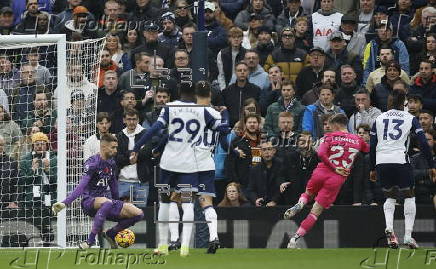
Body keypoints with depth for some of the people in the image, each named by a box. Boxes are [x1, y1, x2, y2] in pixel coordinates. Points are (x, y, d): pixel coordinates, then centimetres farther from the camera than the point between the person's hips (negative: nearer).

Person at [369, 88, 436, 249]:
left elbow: (372, 146, 12)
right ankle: (408, 235, -2)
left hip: (381, 162, 2)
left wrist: (372, 169, 20)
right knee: (409, 196, 12)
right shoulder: (410, 119, 8)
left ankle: (389, 228, -7)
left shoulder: (379, 119, 14)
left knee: (390, 197, 19)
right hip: (400, 161, -2)